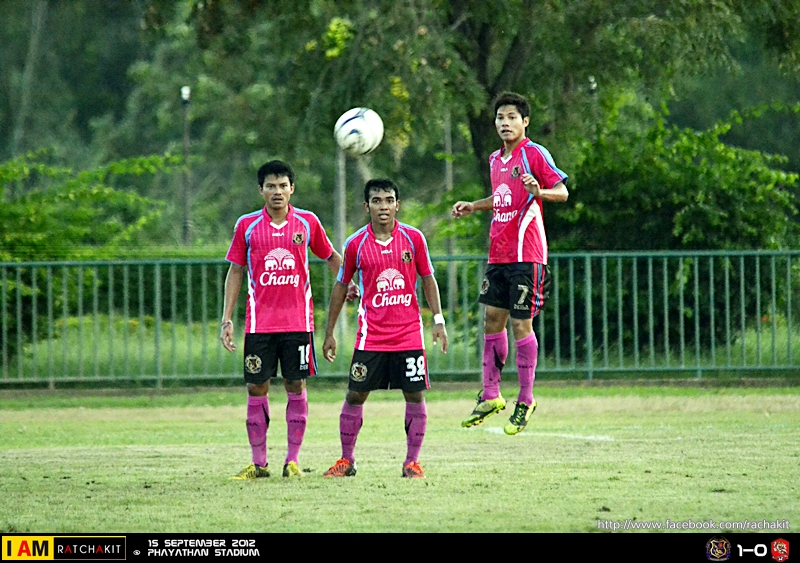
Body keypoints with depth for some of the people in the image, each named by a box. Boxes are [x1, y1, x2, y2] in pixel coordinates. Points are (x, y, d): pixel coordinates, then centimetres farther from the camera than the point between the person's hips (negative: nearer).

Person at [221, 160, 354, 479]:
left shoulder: (307, 222, 3)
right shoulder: (247, 225, 3)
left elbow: (330, 256, 16)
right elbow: (235, 271, 8)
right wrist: (227, 318, 2)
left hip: (298, 319, 0)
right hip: (259, 320, 0)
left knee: (296, 386, 0)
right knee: (256, 388, 0)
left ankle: (292, 460, 6)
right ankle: (259, 463, 7)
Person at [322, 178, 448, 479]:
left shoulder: (413, 238, 0)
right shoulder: (355, 244, -1)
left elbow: (428, 280, 8)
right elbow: (341, 286, 9)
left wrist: (439, 321, 0)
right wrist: (330, 333, 9)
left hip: (409, 333, 0)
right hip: (371, 337, 0)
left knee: (415, 395, -1)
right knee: (355, 395, 0)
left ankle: (412, 462, 8)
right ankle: (346, 461, 12)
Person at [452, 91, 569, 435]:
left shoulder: (534, 154, -7)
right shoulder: (496, 159, 15)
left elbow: (562, 191, -12)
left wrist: (540, 191, -31)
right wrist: (472, 207, 21)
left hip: (526, 255, -7)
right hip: (498, 252, 7)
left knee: (521, 323, -5)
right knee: (493, 318, 7)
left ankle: (525, 401, 4)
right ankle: (490, 396, 15)